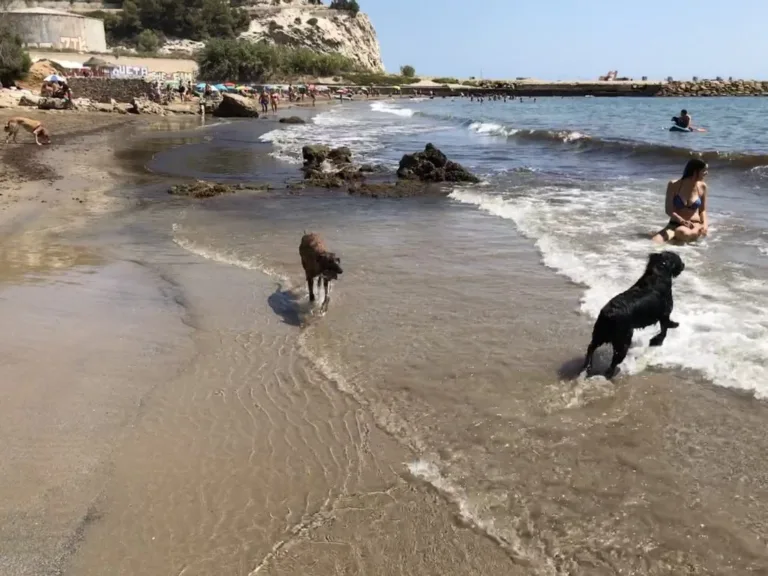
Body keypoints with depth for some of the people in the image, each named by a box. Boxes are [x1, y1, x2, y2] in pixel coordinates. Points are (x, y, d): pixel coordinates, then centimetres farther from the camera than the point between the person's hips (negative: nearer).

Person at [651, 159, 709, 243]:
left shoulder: (702, 187, 2)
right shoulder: (674, 185, -5)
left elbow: (702, 210, 11)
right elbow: (668, 210, -8)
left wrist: (705, 224, -8)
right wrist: (683, 221, -24)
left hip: (694, 225, 3)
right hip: (675, 224, -2)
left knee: (683, 233, -37)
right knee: (655, 241, -34)